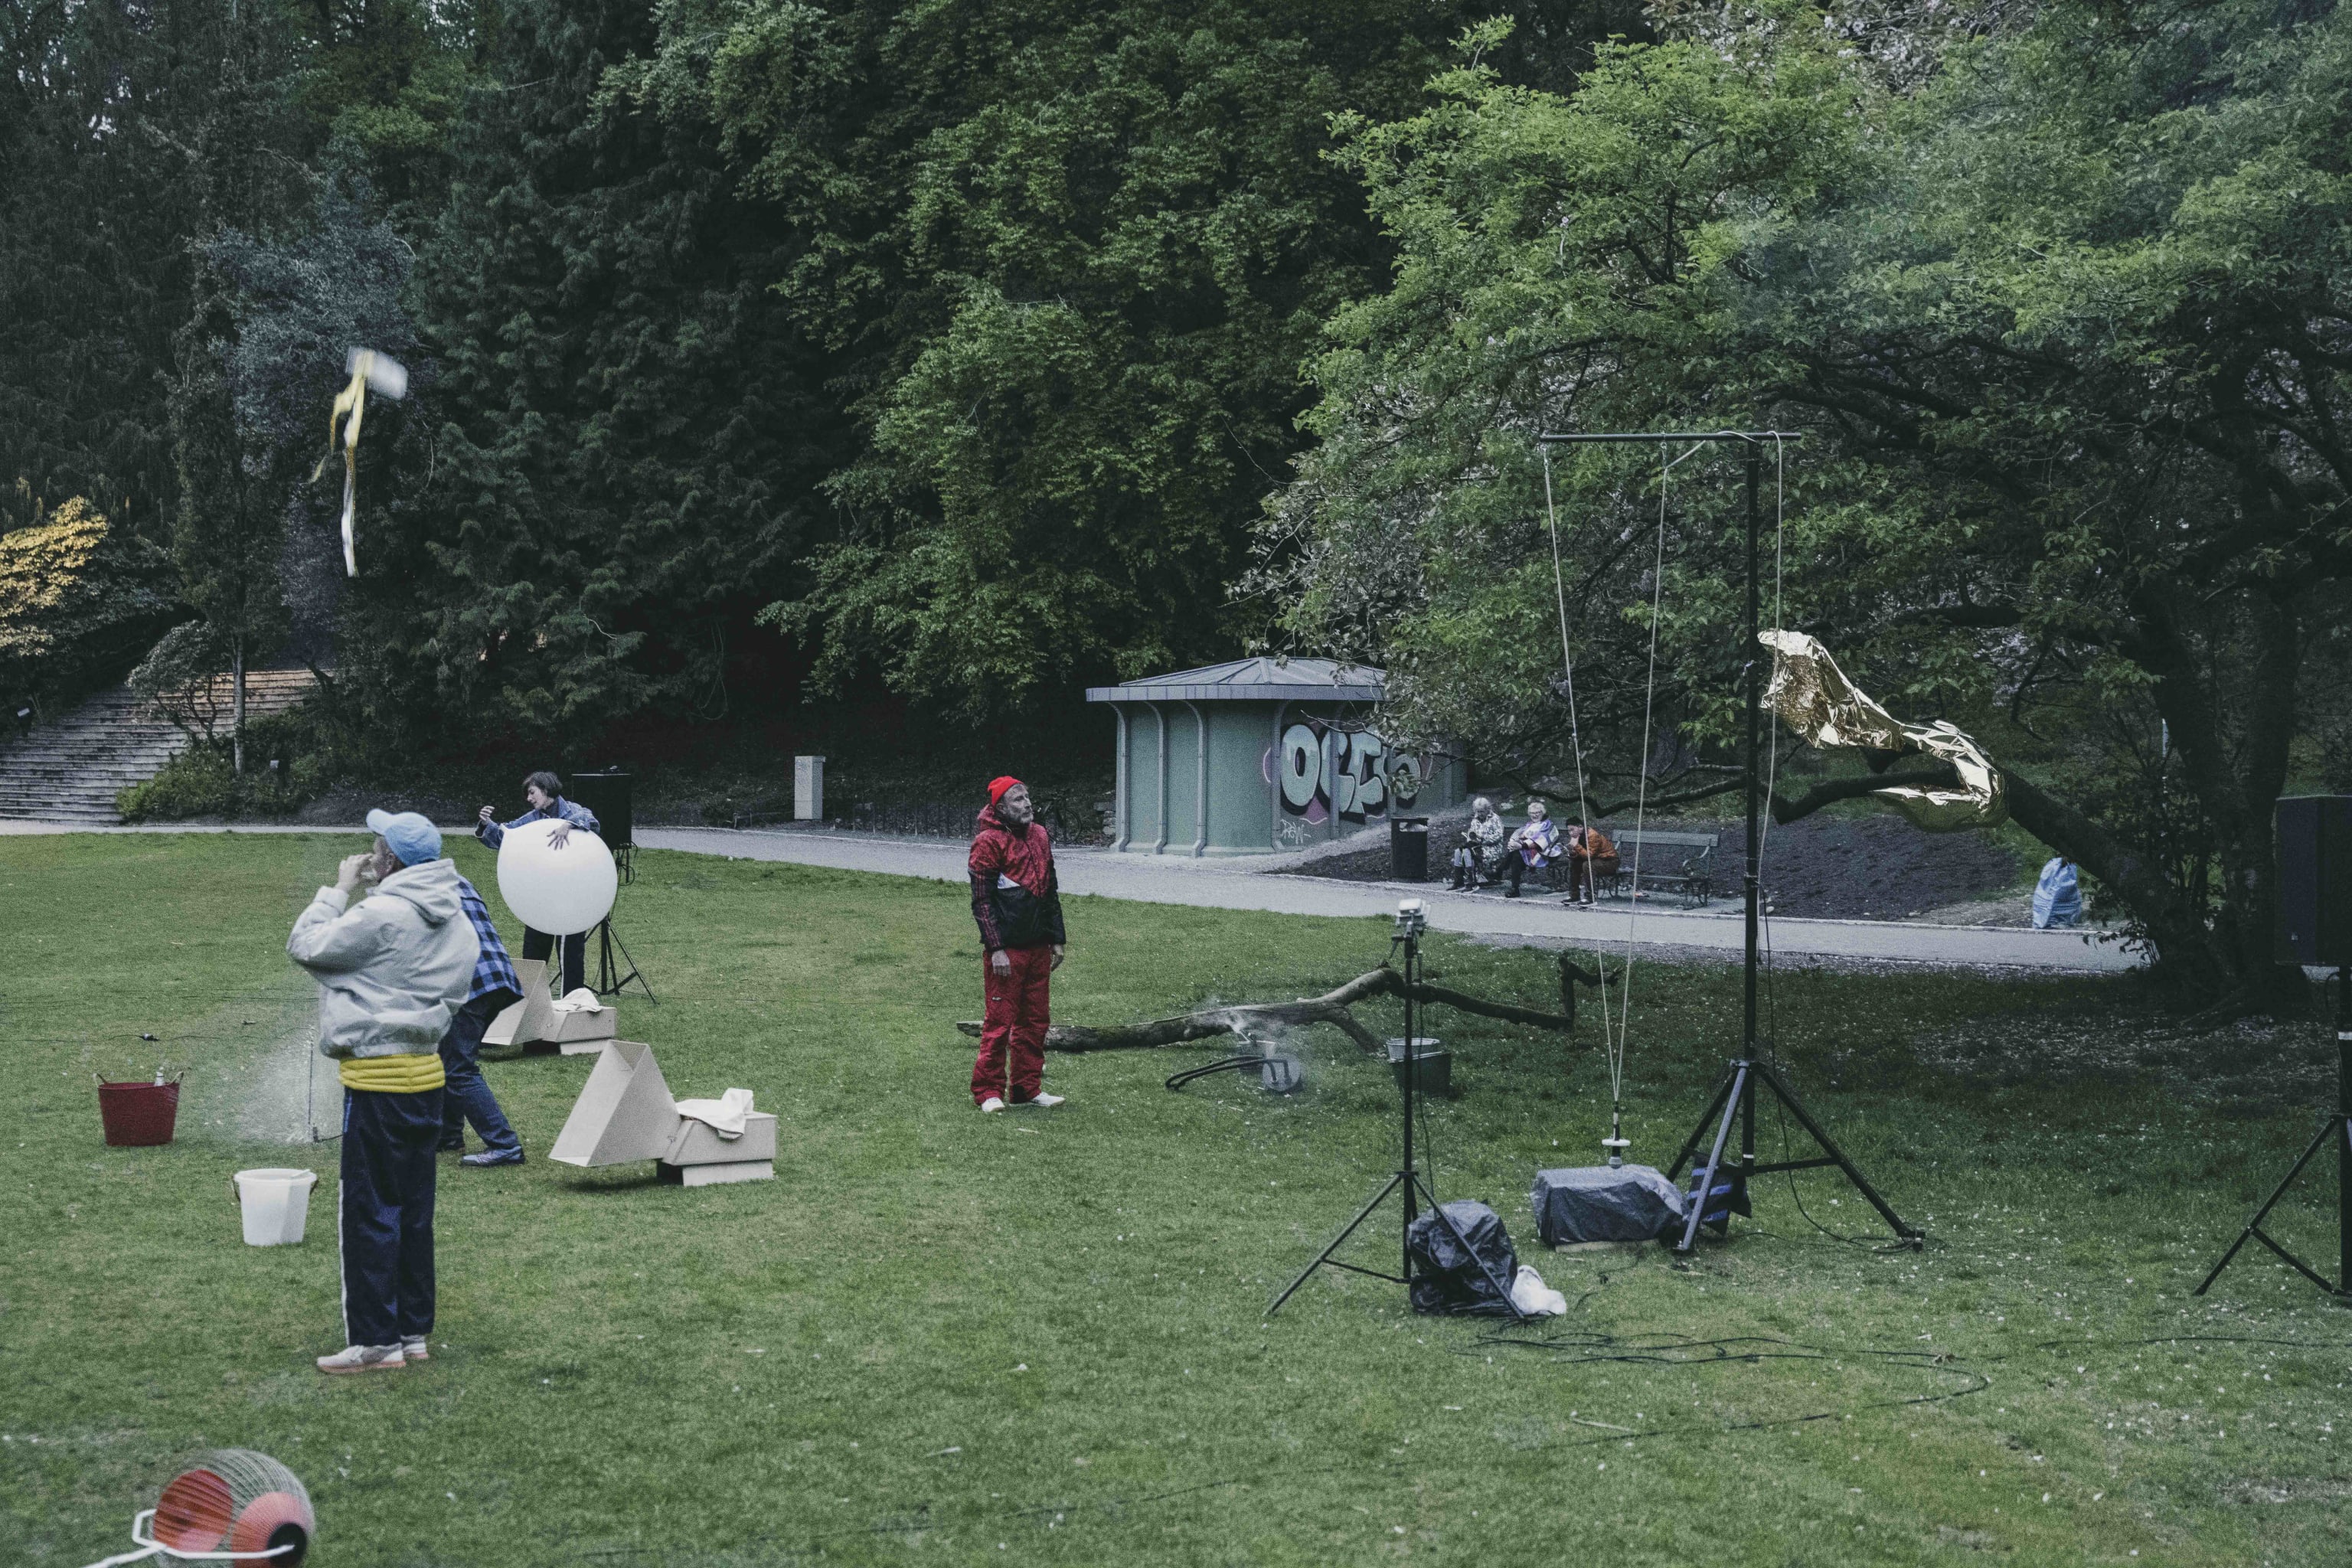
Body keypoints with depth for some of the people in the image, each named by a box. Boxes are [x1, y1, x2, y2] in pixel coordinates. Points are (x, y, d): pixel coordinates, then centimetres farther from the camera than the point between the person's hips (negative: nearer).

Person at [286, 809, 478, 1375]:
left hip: (378, 1079, -8)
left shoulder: (382, 916, -18)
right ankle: (414, 1330, 19)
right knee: (413, 1210, 14)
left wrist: (339, 890, 1)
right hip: (425, 1071, 8)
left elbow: (305, 946, -10)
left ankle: (375, 1341, 1)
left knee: (369, 1213, -2)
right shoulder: (456, 922, 9)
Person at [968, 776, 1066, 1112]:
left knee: (1035, 1020, 10)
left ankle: (1027, 1088, 19)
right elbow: (982, 900, -11)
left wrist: (1057, 939, 17)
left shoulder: (1039, 836, 13)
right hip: (1006, 949, -7)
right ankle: (988, 1091, 4)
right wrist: (995, 949, -16)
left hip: (1038, 946, 7)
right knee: (1000, 1021, -4)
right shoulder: (988, 842, -8)